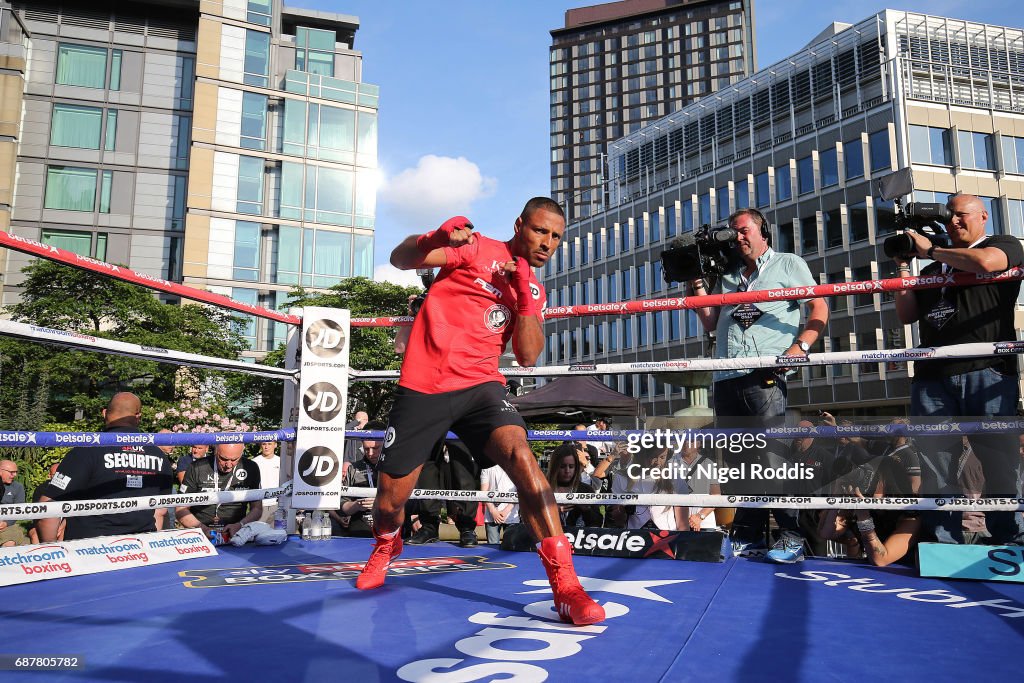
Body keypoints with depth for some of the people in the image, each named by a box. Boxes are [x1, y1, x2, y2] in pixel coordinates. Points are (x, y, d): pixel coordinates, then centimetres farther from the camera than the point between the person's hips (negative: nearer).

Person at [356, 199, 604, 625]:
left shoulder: (533, 292, 14)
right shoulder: (477, 249, 2)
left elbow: (528, 357, 3)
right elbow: (400, 259, -7)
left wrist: (524, 296, -9)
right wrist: (436, 238, -28)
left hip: (479, 385, 2)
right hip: (423, 388, -2)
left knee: (521, 457, -26)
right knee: (390, 500, 5)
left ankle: (566, 587, -21)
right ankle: (385, 547, 44)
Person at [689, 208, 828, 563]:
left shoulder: (789, 264, 14)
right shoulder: (727, 275, 27)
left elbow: (819, 308, 4)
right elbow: (711, 323, 24)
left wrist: (800, 347, -11)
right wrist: (697, 286, 14)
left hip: (764, 373, -5)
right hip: (726, 376, 5)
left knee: (771, 454, -12)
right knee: (736, 458, 6)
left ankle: (792, 535, -3)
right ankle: (746, 534, 14)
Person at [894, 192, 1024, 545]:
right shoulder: (933, 267, 27)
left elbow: (984, 262, -10)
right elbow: (907, 315, 19)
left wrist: (930, 250, 3)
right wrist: (903, 265, 16)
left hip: (986, 372, -4)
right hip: (932, 376, 4)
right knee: (935, 466, 0)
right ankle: (943, 550, 4)